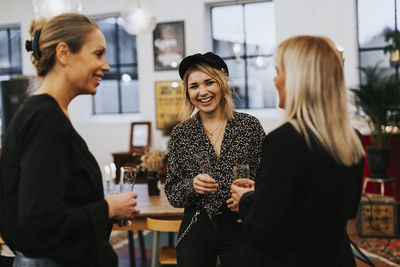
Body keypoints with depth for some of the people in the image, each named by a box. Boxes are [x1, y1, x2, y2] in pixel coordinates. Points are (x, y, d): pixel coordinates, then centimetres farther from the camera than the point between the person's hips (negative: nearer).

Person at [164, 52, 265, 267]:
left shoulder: (249, 125, -1)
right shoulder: (181, 133, 2)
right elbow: (172, 194, 4)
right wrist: (192, 186, -16)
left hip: (240, 226, -1)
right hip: (195, 230, 1)